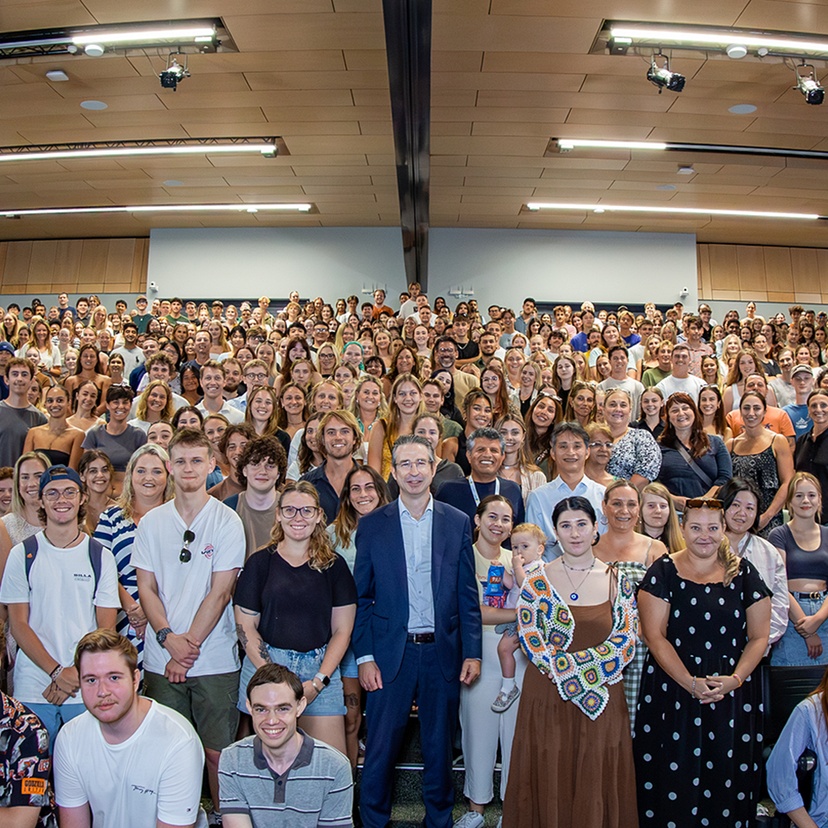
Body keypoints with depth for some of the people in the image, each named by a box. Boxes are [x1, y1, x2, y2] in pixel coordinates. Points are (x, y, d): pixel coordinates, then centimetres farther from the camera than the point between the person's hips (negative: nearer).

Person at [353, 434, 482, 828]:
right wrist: (364, 657, -5)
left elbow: (467, 594, 3)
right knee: (381, 747, 8)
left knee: (439, 746, 15)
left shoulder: (458, 522, 1)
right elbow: (361, 598, 0)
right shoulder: (371, 525, -1)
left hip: (442, 651, 1)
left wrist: (472, 652, -2)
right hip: (390, 652, -1)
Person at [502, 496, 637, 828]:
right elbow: (529, 638, -7)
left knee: (597, 782, 10)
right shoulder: (537, 581, -2)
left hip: (603, 696, 1)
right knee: (550, 780, 8)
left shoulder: (617, 580, 2)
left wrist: (584, 669, -14)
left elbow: (626, 638, -3)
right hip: (548, 696, -1)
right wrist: (569, 674, -16)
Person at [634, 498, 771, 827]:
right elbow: (655, 635, -7)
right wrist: (691, 683, -15)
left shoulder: (744, 573, 4)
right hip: (673, 694, -2)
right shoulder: (663, 571, -3)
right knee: (676, 775, 2)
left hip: (734, 697, 2)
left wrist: (735, 679, -10)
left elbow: (759, 636, 4)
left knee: (729, 778, 6)